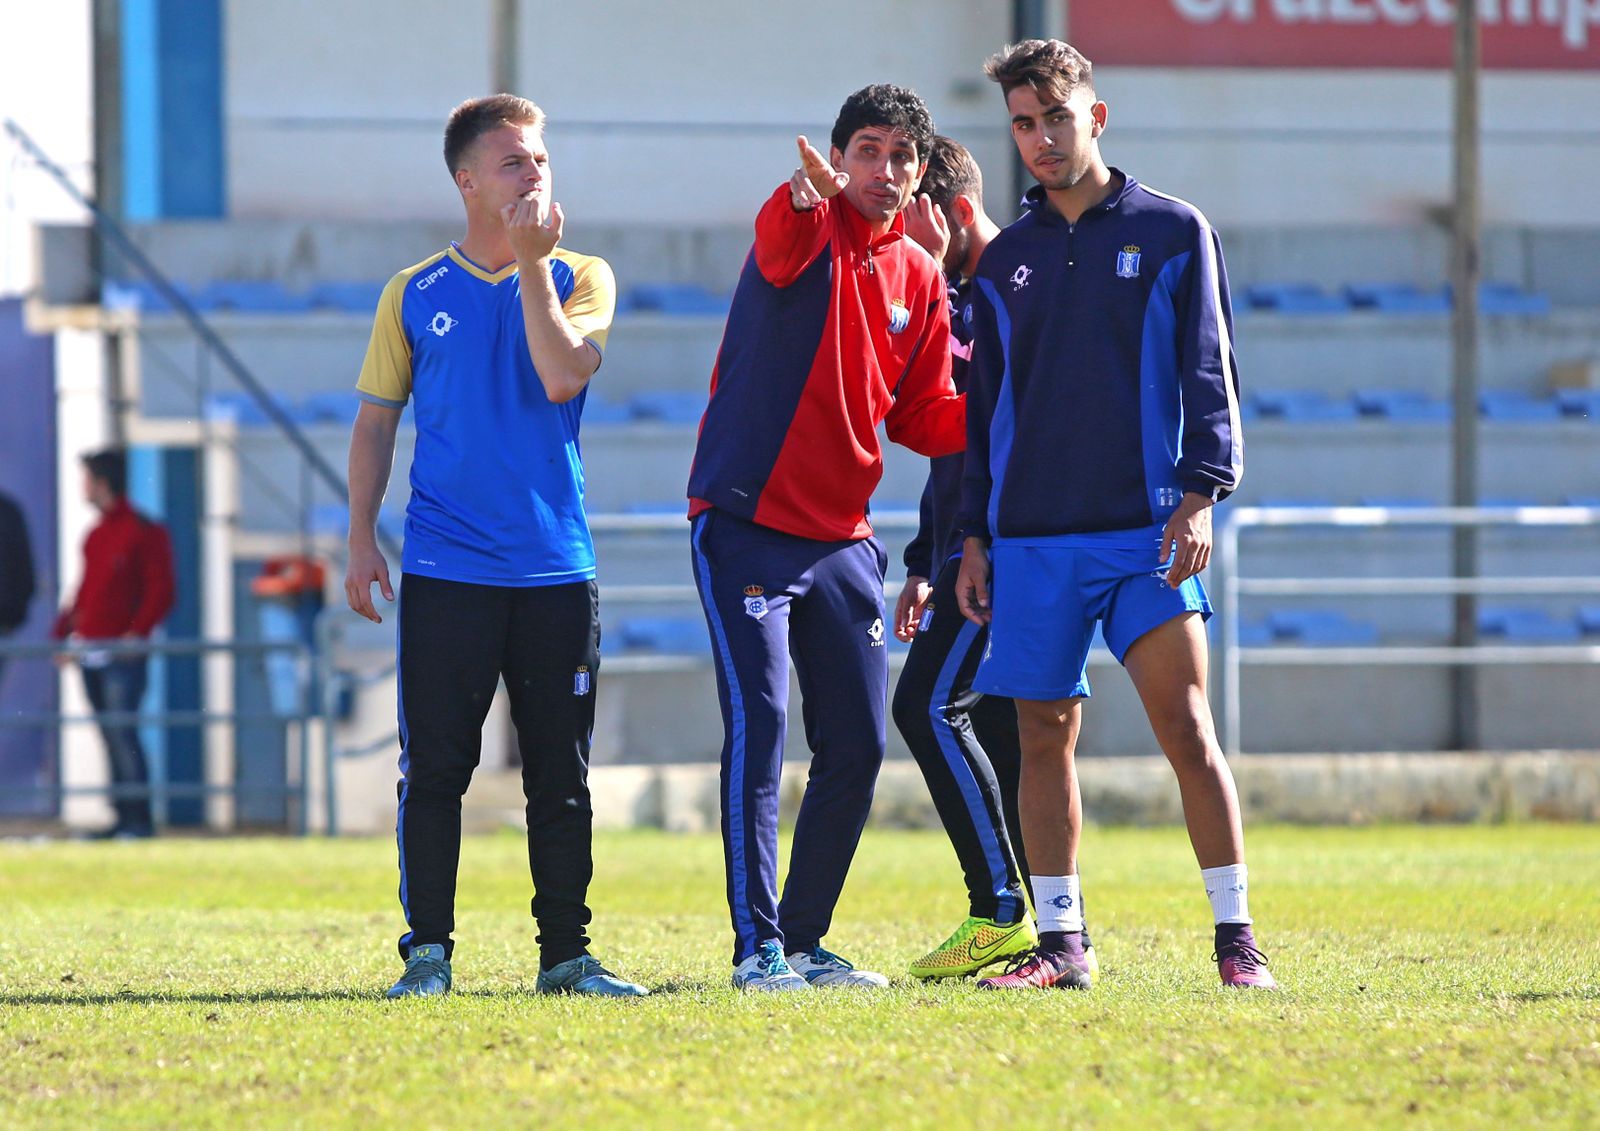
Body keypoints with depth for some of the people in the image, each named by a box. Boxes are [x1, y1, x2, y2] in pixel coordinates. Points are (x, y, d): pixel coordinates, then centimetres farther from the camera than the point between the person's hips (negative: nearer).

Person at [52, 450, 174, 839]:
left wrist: (137, 633, -20)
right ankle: (123, 819, 10)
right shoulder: (96, 535, 17)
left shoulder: (144, 532, -7)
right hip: (90, 653, 8)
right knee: (111, 736, 7)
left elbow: (161, 590, -11)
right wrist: (62, 631, 12)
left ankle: (140, 818, -10)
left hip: (123, 651, -8)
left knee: (123, 732, -12)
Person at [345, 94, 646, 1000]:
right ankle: (429, 951, 3)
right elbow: (377, 418, 11)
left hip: (556, 567, 1)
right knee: (435, 770, -3)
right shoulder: (416, 295, 6)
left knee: (562, 773, 4)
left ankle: (567, 952, 10)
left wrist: (532, 263, -15)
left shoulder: (580, 278, 5)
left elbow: (562, 376, -13)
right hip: (445, 570, -1)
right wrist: (362, 539, 3)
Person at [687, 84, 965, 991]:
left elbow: (922, 415, 15)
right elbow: (779, 245, -33)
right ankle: (758, 946, -13)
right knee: (759, 721, -15)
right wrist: (806, 197, -57)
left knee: (858, 747, 5)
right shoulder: (810, 231, -7)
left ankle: (804, 941, 18)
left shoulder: (921, 278, 10)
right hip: (746, 524, -6)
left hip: (842, 540, 6)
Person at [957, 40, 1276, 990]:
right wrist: (975, 538, 13)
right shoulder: (1006, 262, 15)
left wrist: (1200, 493, -9)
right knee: (1045, 735, 3)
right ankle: (1061, 942, 11)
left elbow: (1210, 373, 2)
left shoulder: (1171, 232, 5)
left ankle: (1237, 936, -9)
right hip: (1032, 542, 4)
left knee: (1184, 721, -12)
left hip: (1146, 531, -4)